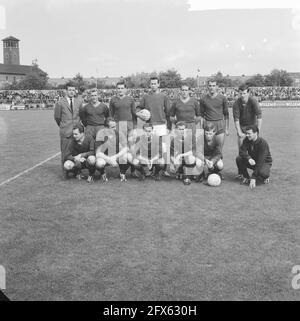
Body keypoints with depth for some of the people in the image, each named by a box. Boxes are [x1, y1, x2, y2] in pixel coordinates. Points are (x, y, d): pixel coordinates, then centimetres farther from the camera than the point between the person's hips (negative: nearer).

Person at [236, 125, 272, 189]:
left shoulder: (263, 143, -29)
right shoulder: (247, 140, -12)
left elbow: (260, 162, -34)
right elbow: (242, 152, -21)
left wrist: (253, 178, -38)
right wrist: (249, 159, -45)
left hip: (265, 162, -5)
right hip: (253, 161, 5)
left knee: (261, 173, -39)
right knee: (239, 159, -23)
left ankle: (266, 176, 0)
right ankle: (246, 177, -3)